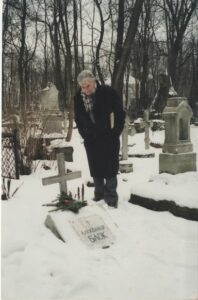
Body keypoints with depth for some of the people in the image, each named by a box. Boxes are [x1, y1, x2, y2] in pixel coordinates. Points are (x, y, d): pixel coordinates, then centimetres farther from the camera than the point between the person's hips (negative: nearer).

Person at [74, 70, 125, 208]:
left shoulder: (108, 92, -14)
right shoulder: (78, 97, -2)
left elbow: (120, 114, -8)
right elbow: (78, 119, 12)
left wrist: (115, 133, -10)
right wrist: (84, 134, 4)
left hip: (109, 139, -4)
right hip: (91, 140, 4)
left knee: (110, 168, 0)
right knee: (95, 169, 11)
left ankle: (111, 198, 11)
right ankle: (99, 195, 26)